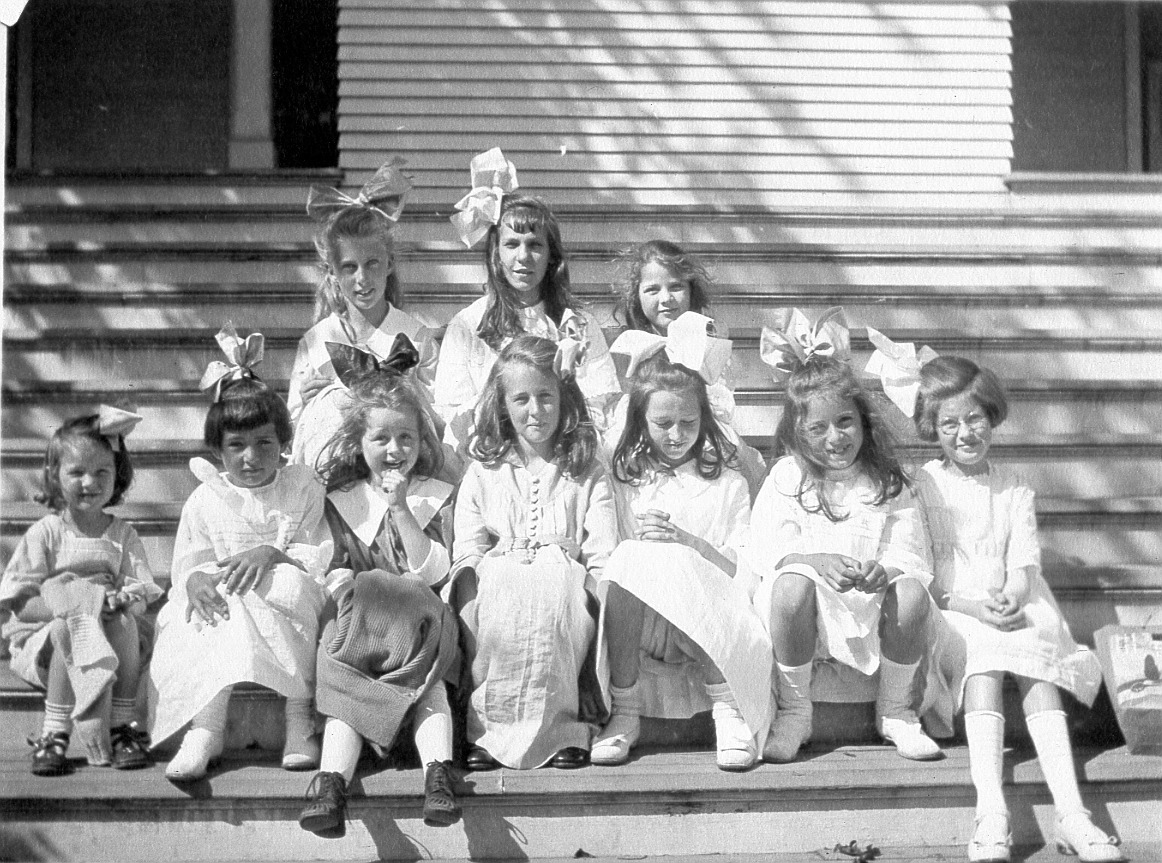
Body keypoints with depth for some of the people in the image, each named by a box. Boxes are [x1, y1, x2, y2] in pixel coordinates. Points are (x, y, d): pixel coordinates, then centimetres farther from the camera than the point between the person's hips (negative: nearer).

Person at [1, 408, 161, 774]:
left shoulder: (123, 535, 6)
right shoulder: (44, 533, -1)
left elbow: (141, 599, 0)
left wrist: (124, 601, -24)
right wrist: (62, 605, -25)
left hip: (111, 643, 2)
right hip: (42, 637, -2)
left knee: (124, 622, -29)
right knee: (68, 628, -34)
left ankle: (122, 726, -22)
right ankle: (54, 733, -25)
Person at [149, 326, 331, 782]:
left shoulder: (302, 487, 4)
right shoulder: (204, 500, 6)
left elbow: (320, 554, -3)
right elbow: (186, 563, 3)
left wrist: (272, 552, -22)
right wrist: (195, 579, -22)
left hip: (286, 622, -1)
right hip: (224, 607, 1)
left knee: (290, 585, -34)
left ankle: (300, 717, -27)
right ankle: (205, 727, -35)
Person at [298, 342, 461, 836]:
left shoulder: (436, 497, 10)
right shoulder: (340, 502, 14)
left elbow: (431, 572, -3)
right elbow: (334, 569, 9)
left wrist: (401, 509, -10)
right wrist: (349, 590, -15)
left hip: (418, 620, 0)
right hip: (357, 622, 0)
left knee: (431, 681, -28)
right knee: (346, 689, -25)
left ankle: (438, 773, -39)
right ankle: (331, 781, -40)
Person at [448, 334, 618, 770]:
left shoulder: (586, 473, 15)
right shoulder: (483, 473, 17)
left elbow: (603, 555, 4)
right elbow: (466, 554, 7)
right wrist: (486, 581, -13)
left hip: (563, 588, -1)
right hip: (496, 589, 1)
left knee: (556, 598, -35)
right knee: (482, 598, -33)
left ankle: (561, 725, -23)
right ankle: (486, 724, -22)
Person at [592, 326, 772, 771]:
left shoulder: (726, 482, 13)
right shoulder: (624, 478, 14)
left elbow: (741, 567, 3)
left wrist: (686, 542, -11)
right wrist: (639, 541, -13)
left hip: (706, 620, -1)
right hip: (634, 615, 1)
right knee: (626, 567, -32)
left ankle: (728, 711, -23)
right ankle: (624, 714, -25)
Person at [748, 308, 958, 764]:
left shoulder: (886, 482, 6)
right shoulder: (787, 476, 4)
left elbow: (911, 556, -2)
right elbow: (765, 547, -8)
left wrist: (883, 571, -26)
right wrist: (819, 561, -26)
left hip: (872, 602, 1)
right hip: (809, 608, -1)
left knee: (910, 590, -30)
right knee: (791, 583, -34)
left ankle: (894, 712, -5)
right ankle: (792, 713, -15)